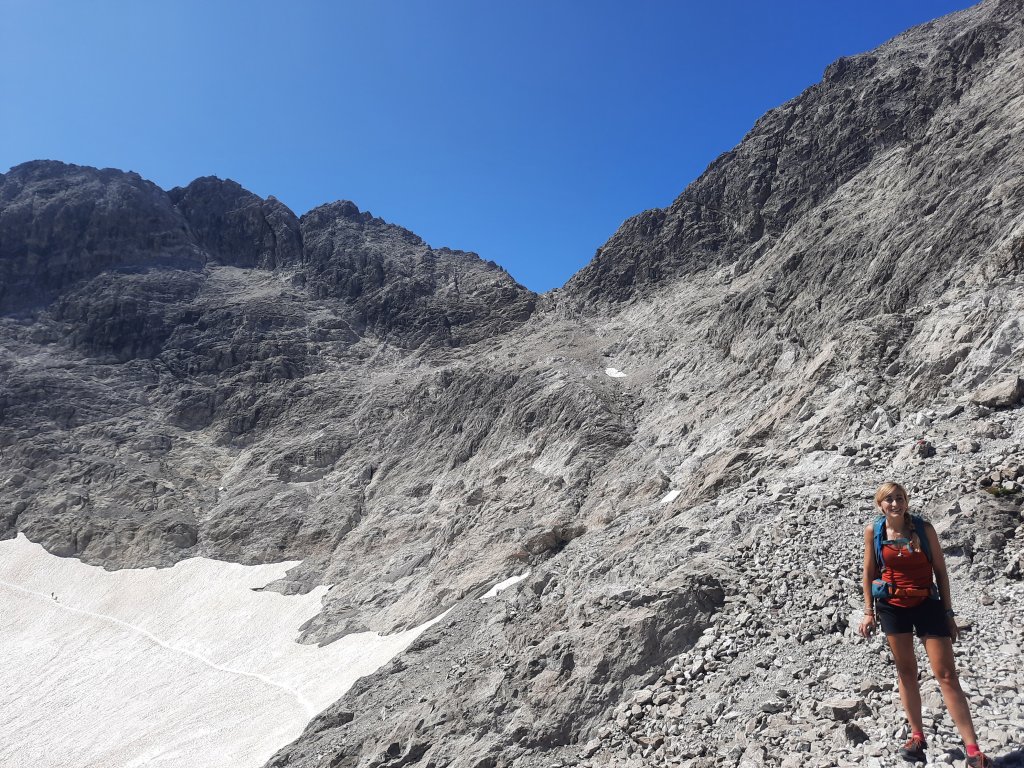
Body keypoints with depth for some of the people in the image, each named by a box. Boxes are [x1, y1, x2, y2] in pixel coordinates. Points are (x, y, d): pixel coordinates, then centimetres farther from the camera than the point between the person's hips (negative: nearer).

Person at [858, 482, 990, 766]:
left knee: (947, 675, -2)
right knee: (906, 672, 12)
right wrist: (869, 611, 2)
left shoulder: (923, 528, -7)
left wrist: (948, 612, 0)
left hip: (927, 604, -1)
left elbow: (940, 570, -1)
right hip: (893, 607, 1)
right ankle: (917, 737, 25)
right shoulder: (873, 531, -4)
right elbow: (869, 573, 4)